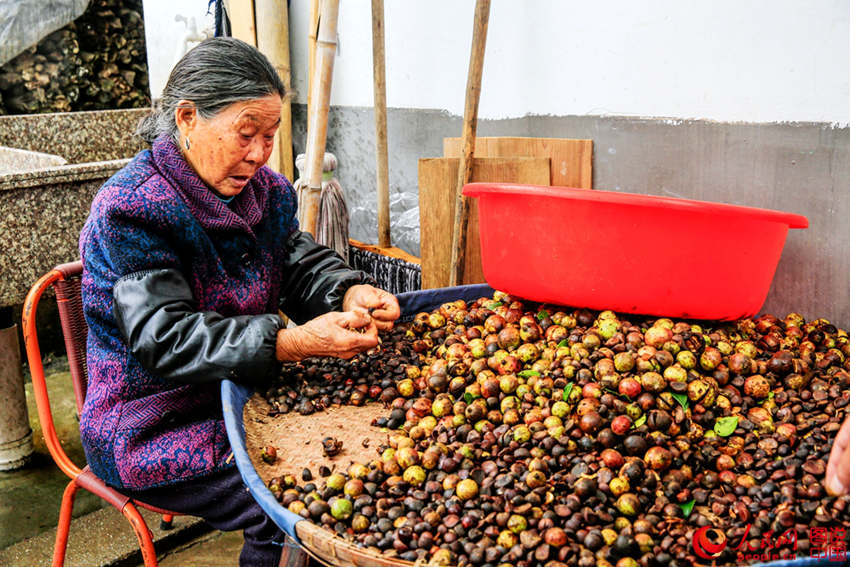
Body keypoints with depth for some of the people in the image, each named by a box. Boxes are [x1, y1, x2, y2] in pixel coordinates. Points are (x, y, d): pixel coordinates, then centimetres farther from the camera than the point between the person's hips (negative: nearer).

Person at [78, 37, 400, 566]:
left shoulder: (266, 189, 4)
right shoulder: (129, 212, -20)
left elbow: (302, 263, 3)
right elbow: (165, 338, -28)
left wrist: (350, 293, -22)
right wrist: (292, 342, -40)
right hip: (155, 427, -7)